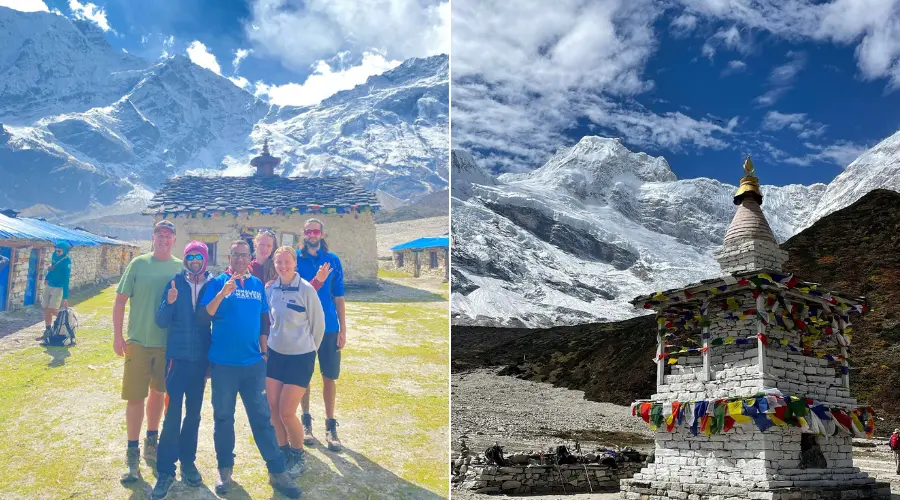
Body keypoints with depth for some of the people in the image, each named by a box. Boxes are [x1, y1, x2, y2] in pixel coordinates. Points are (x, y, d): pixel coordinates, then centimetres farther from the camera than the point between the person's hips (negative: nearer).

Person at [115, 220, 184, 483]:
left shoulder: (180, 267, 2)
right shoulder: (138, 264, -3)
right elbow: (120, 300, -2)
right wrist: (117, 336, -7)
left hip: (168, 343, 2)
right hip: (138, 342, -2)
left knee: (158, 392, 15)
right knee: (135, 397, 0)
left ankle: (151, 441, 33)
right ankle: (132, 454, 10)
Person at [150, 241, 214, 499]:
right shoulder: (175, 283, -2)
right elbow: (161, 322, -4)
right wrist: (169, 302, -23)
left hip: (201, 359, 2)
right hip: (178, 357, -2)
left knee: (194, 413, 12)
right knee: (172, 414, -4)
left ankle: (188, 461, 25)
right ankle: (165, 470, 4)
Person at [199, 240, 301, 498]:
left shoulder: (257, 284, 8)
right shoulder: (218, 283, -3)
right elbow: (204, 316, -13)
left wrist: (264, 346, 15)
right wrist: (222, 293, -25)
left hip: (253, 362, 2)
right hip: (223, 363, -2)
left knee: (262, 416, 4)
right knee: (223, 417, 9)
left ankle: (277, 471, 9)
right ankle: (225, 468, 25)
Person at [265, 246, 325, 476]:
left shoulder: (306, 290, -14)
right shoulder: (270, 289, 0)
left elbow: (318, 325, -5)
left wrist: (307, 349, 6)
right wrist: (273, 343, 12)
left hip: (300, 357, -4)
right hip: (275, 354, 5)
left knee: (286, 412, -5)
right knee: (273, 408, 6)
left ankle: (298, 456, 19)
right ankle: (283, 452, 27)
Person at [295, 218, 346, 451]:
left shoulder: (333, 260, 4)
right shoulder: (295, 258, 1)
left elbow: (338, 296, 5)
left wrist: (343, 329, 1)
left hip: (329, 327, 1)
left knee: (329, 377, 3)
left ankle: (330, 426, 13)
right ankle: (306, 421, 23)